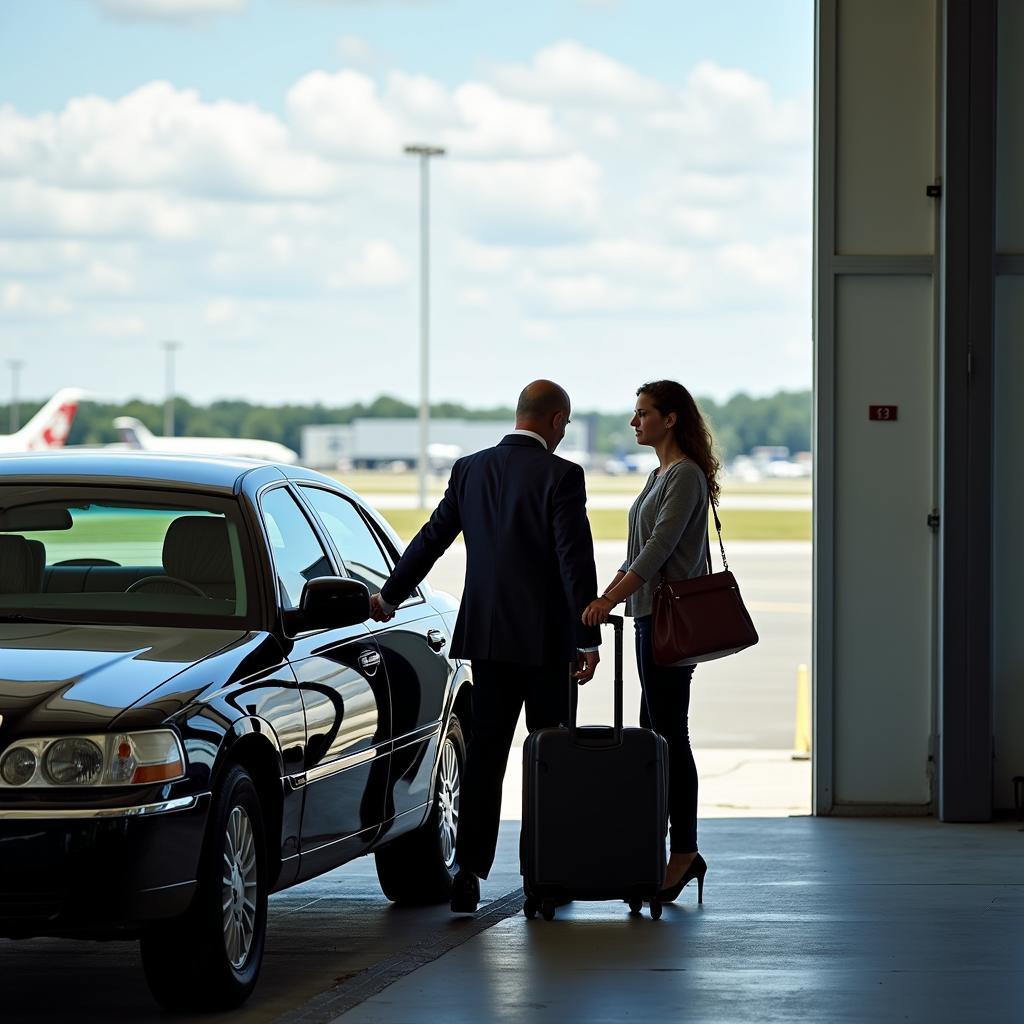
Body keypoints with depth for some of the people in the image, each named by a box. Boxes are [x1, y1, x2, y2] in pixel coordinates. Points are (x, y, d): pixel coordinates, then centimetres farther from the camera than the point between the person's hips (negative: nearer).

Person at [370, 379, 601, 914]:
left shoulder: (469, 469, 6)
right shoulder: (561, 476, -10)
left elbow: (433, 538, 15)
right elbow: (576, 562, -14)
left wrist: (389, 596, 28)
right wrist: (587, 639, -10)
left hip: (486, 634, 5)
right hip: (545, 639, -5)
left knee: (484, 754, 6)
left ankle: (469, 870, -1)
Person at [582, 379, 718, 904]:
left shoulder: (686, 476, -12)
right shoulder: (660, 474, 17)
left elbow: (659, 548, -22)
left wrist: (611, 599, -28)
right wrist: (604, 597, 19)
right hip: (652, 615, 10)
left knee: (669, 734, -8)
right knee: (654, 732, 9)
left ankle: (684, 851, -6)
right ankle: (680, 853, 11)